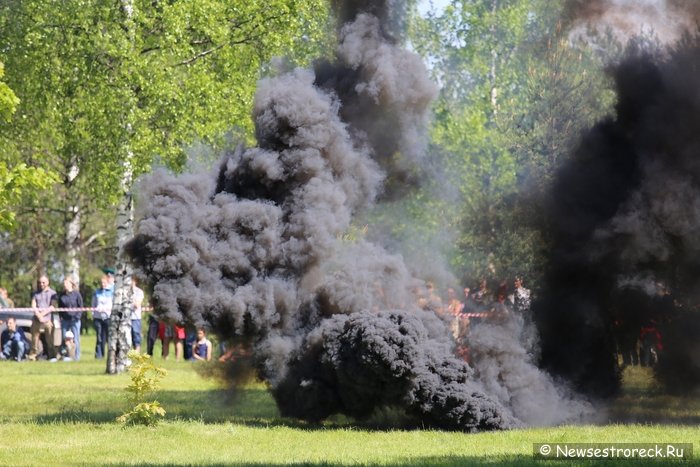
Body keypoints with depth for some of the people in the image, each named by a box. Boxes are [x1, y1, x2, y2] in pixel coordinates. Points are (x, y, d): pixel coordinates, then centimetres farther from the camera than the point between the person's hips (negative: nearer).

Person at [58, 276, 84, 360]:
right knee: (64, 338, 3)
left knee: (75, 339, -1)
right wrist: (61, 316, 3)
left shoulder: (76, 294, -2)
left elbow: (80, 307, 1)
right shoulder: (62, 296, 9)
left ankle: (77, 356, 4)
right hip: (65, 320, 4)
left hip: (74, 319, -4)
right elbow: (59, 307, 16)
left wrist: (78, 316, -9)